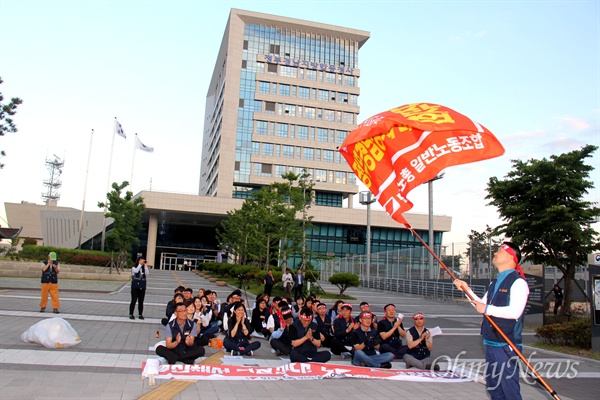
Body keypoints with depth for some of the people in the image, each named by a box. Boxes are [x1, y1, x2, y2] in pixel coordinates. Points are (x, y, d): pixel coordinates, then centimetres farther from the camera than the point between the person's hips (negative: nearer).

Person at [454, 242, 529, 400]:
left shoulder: (518, 282, -12)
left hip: (506, 344, -9)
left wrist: (487, 309, -19)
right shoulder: (495, 283, 16)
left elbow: (515, 311, -24)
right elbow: (482, 305, 20)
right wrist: (467, 289, 10)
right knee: (493, 387, 16)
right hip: (491, 342, 9)